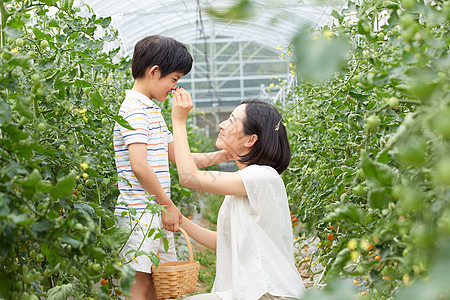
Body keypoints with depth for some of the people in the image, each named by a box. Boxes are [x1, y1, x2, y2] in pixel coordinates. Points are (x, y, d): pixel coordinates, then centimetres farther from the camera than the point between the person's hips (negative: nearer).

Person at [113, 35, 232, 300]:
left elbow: (178, 156, 22)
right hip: (139, 211, -10)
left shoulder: (152, 110, 18)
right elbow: (139, 166, -23)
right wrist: (168, 206, -16)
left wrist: (219, 156, 11)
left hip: (157, 212, 10)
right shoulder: (135, 109, -13)